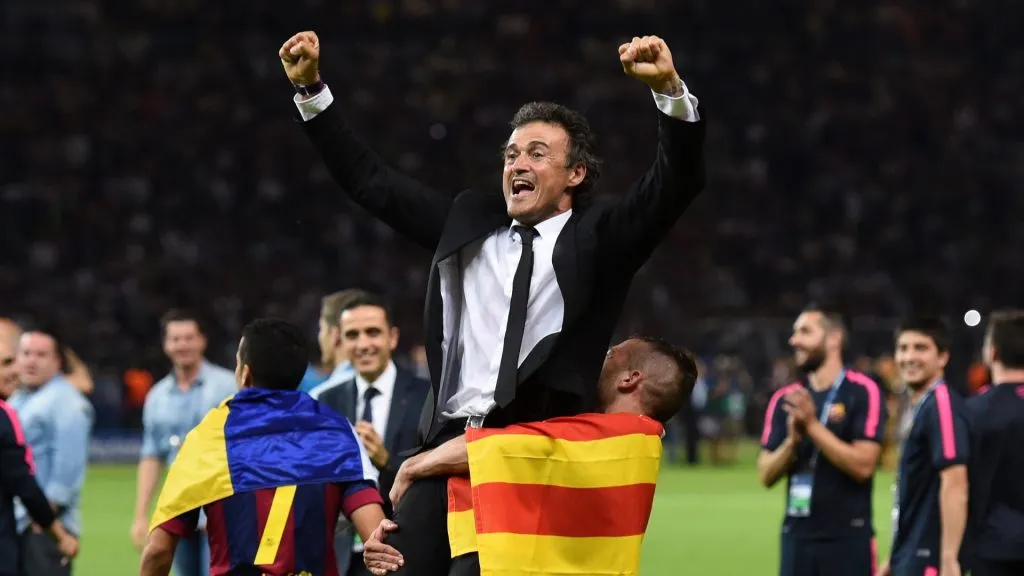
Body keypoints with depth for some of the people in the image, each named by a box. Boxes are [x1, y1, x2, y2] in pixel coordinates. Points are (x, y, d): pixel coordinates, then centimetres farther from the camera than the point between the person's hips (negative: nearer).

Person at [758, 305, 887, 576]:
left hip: (848, 538, -5)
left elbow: (863, 465, -14)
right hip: (797, 536, 5)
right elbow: (766, 475, 7)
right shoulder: (785, 399, 10)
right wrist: (792, 441, -11)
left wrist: (813, 426, -16)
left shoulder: (862, 392, -5)